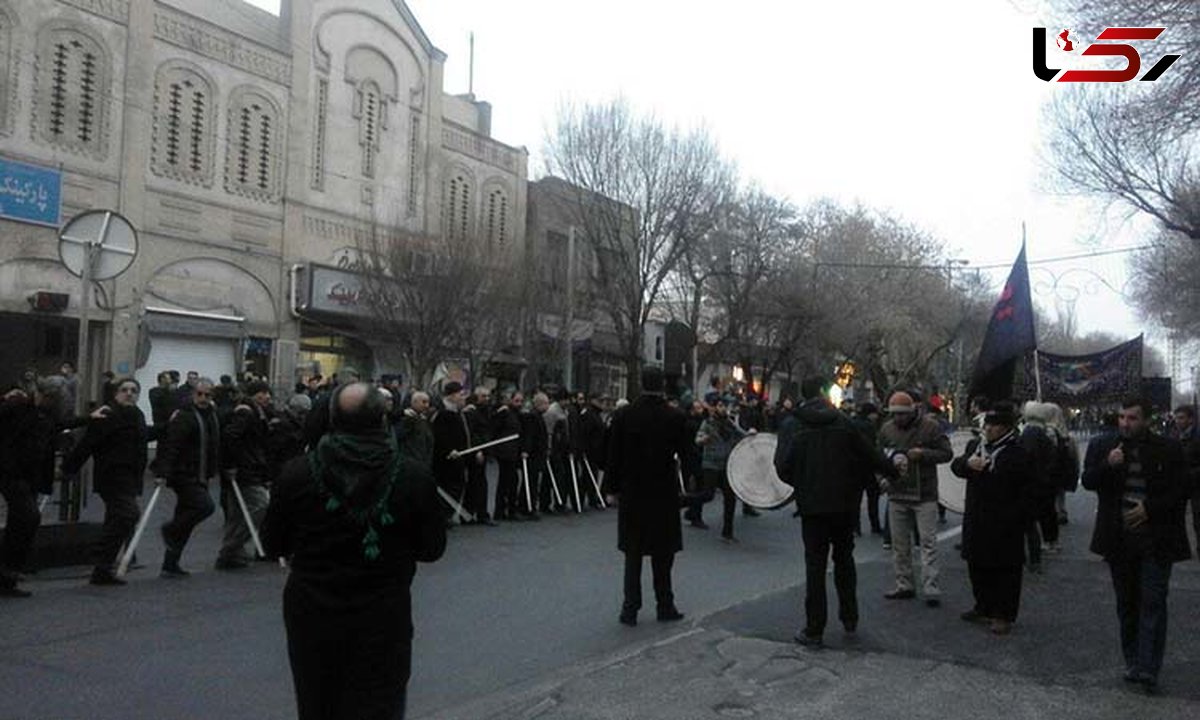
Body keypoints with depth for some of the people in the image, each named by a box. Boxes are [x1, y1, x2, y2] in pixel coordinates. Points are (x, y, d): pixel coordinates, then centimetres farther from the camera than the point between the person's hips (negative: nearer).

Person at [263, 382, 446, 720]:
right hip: (383, 620, -2)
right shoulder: (413, 476, -14)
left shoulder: (296, 473, -12)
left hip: (311, 617, 2)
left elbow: (273, 545, 1)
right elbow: (432, 549, -3)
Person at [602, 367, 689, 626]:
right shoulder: (675, 417, -9)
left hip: (632, 493, 1)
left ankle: (630, 609, 10)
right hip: (665, 493, -1)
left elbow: (614, 456, -4)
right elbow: (685, 452, 0)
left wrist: (612, 489, 5)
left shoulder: (623, 415, -7)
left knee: (633, 552, 9)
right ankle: (665, 606, 18)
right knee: (662, 553, 11)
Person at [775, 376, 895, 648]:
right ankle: (850, 619, 28)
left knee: (815, 564, 3)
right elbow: (869, 455, -1)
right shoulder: (843, 423, -6)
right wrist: (893, 469, 16)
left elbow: (784, 468, -7)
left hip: (812, 505, -1)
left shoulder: (797, 428, -5)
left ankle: (814, 630, 4)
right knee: (844, 559, 19)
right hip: (844, 503, 1)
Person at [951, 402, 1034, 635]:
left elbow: (1028, 490, -11)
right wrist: (967, 463, -11)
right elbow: (955, 466, 12)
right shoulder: (975, 444, 10)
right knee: (977, 566, 15)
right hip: (976, 520, 7)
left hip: (1004, 524, -7)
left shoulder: (1018, 452, -11)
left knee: (1005, 570, 3)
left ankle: (1004, 615, 13)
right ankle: (984, 608, 30)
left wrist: (1014, 517, -17)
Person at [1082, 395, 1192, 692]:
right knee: (1126, 603, 11)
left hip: (1156, 540, -3)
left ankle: (1148, 669, -3)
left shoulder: (1168, 449, -2)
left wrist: (1149, 509, -13)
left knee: (1153, 602, -4)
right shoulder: (1102, 446, 4)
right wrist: (1107, 465, -19)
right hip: (1119, 539, 3)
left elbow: (1180, 490, 0)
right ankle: (1133, 663, 22)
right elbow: (1088, 481, -1)